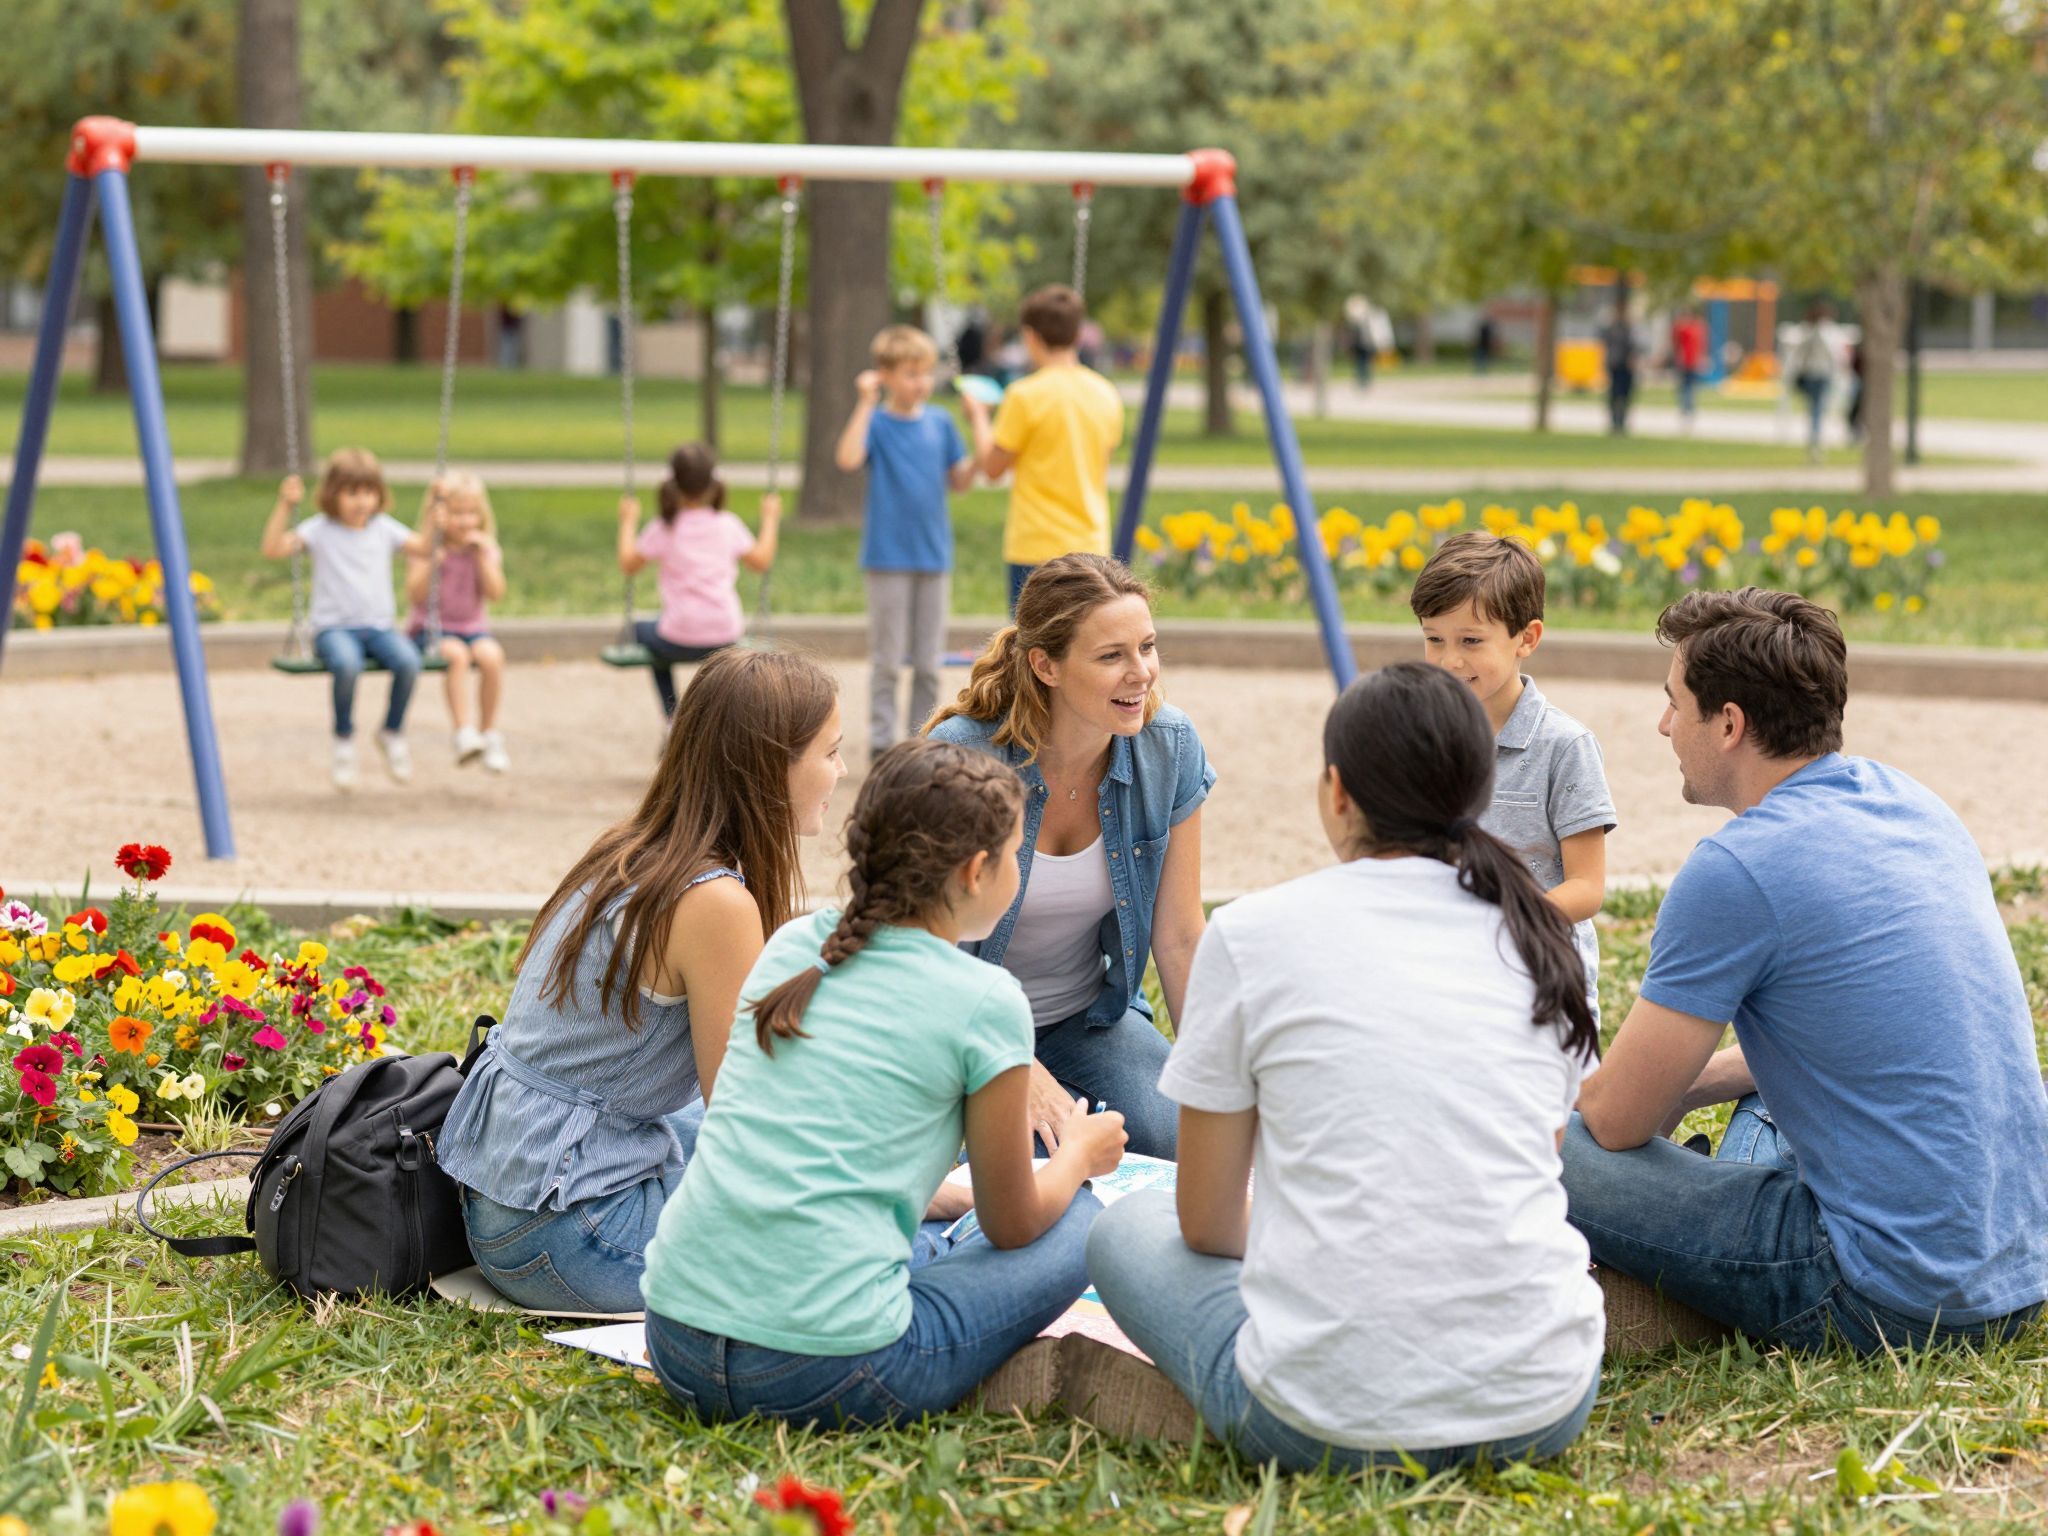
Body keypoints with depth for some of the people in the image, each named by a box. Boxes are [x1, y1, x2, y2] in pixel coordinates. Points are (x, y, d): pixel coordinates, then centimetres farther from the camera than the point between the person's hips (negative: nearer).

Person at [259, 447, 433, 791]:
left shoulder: (383, 528, 12)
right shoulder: (320, 531, 0)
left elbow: (423, 547, 21)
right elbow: (273, 549, -11)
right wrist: (285, 506, -19)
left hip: (379, 626, 4)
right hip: (334, 628, -4)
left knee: (408, 662, -30)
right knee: (347, 664, -39)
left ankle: (393, 733, -2)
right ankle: (344, 742, -14)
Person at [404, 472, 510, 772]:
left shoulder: (486, 549, 6)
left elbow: (495, 594, -7)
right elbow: (416, 596, -12)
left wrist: (484, 555, -13)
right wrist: (430, 560, -21)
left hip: (473, 627, 3)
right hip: (430, 630, -3)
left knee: (492, 655, -30)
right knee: (457, 654, -36)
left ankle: (490, 734, -18)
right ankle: (464, 734, -35)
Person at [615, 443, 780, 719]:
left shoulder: (663, 530, -6)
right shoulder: (729, 525, -1)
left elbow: (628, 564, 5)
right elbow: (761, 561, 11)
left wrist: (628, 522, 18)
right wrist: (770, 519, 24)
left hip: (680, 640, -2)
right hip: (726, 638, 2)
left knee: (643, 631, 32)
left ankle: (673, 717, 21)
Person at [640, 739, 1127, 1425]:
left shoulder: (792, 945, 12)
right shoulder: (986, 1002, -6)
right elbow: (1012, 1224, 7)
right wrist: (1080, 1153, 28)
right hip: (826, 1376, -7)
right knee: (1077, 1225, 14)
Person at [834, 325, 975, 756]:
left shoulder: (940, 423, 7)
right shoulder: (875, 423, -6)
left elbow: (959, 481, 12)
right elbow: (847, 459, -25)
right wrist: (867, 403, -25)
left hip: (934, 555, 4)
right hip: (889, 555, -4)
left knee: (928, 663, 9)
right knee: (887, 660, 1)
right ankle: (882, 743, 8)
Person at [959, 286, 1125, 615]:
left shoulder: (1026, 395, -13)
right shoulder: (1106, 395, 5)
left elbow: (992, 467, -4)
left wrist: (979, 419, 13)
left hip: (1037, 549, -5)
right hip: (1093, 547, 5)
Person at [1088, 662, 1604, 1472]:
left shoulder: (1252, 934, -2)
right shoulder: (1539, 938, 9)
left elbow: (1206, 1221, 6)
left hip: (1325, 1420, -4)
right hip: (1542, 1410, 4)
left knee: (1127, 1231, 24)